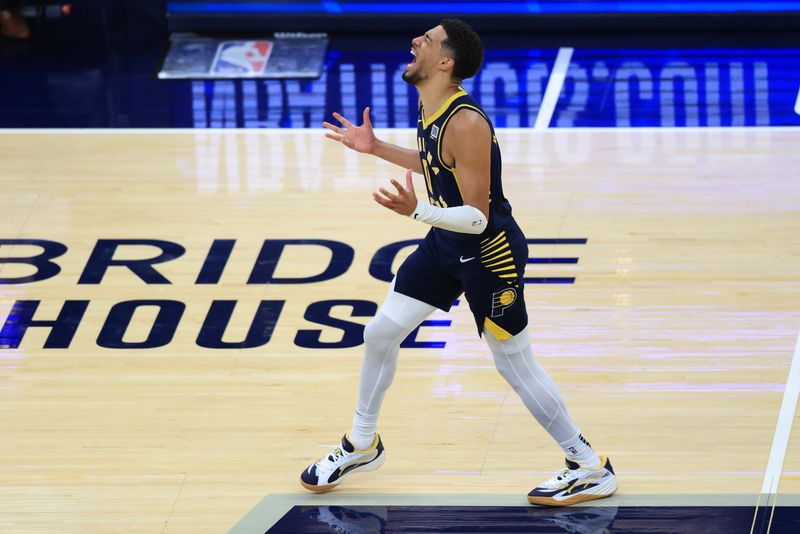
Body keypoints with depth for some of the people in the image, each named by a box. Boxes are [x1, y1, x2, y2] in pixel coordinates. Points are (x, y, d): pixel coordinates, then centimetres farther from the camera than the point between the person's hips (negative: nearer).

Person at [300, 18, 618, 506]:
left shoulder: (466, 124, -30)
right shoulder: (431, 108, -3)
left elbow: (477, 217, -28)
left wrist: (417, 210, -42)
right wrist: (376, 148, 17)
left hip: (490, 255, -9)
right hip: (447, 245, 9)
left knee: (515, 364, 2)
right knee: (380, 333, 11)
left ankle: (591, 468, 15)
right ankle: (363, 445, 30)